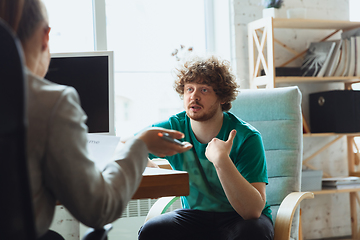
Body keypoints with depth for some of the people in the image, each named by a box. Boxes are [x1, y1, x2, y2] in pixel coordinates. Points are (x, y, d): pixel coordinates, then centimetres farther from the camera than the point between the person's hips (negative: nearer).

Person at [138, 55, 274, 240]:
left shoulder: (247, 138, -19)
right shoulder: (172, 129, -8)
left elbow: (253, 210, -28)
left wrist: (221, 161, -38)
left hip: (239, 218, -2)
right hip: (194, 215, 3)